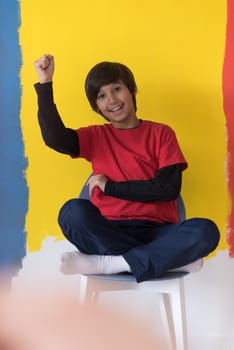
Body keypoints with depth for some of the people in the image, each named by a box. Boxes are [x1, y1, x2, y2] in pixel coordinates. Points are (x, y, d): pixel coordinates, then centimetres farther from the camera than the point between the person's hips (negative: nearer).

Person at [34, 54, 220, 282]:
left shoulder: (161, 133, 10)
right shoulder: (95, 137, 14)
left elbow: (170, 188, -4)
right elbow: (55, 139, -8)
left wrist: (110, 186, -4)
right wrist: (45, 84, -13)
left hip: (155, 232, 0)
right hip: (108, 232, 1)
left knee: (206, 230, -30)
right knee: (73, 211, -31)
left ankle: (103, 263, -29)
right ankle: (171, 258, -27)